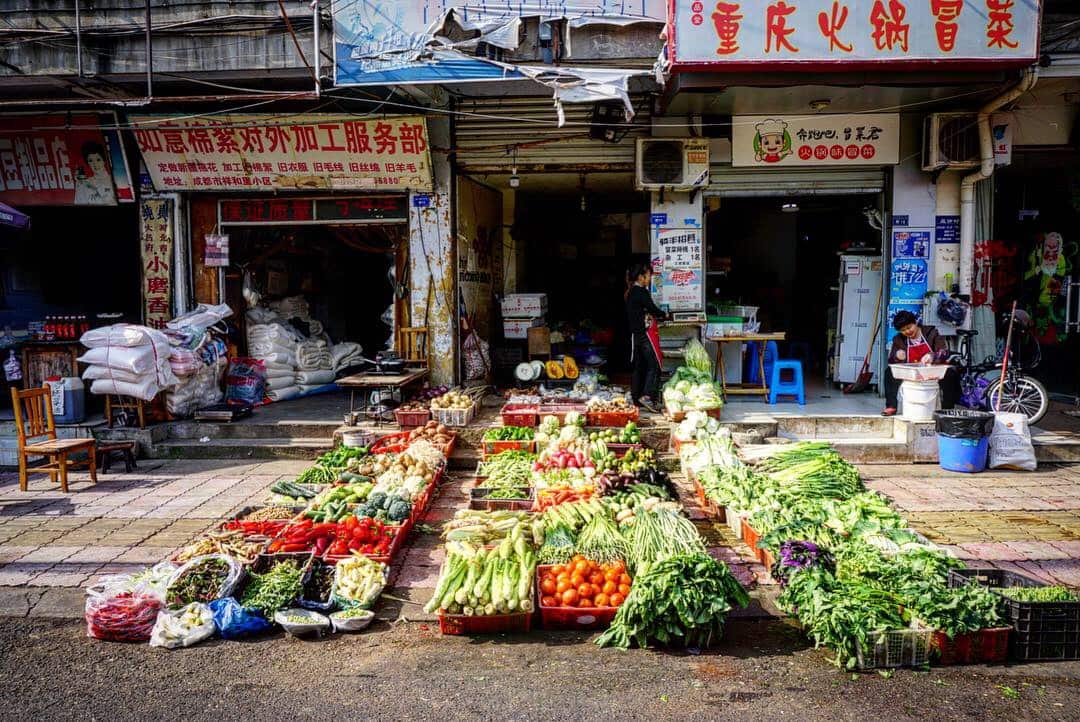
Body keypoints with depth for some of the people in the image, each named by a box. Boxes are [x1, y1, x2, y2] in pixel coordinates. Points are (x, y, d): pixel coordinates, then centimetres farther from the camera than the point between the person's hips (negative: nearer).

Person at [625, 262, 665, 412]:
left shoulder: (630, 293, 14)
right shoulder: (641, 292, -13)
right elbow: (653, 309, -11)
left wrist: (656, 315, 12)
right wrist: (664, 315, 8)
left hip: (635, 334, 9)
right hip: (646, 333, -9)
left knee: (639, 367, 11)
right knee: (654, 366, -10)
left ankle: (636, 399, 14)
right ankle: (647, 396, -20)